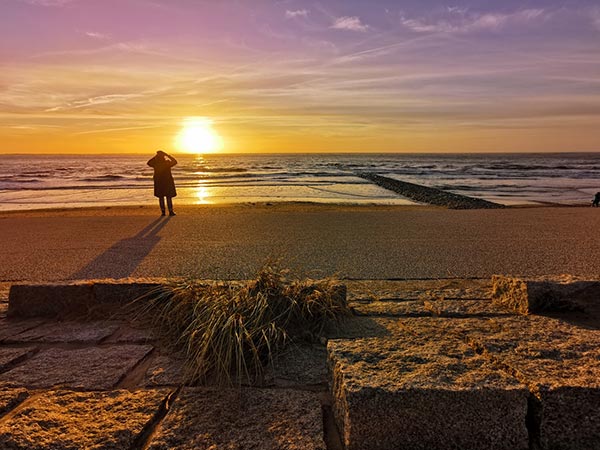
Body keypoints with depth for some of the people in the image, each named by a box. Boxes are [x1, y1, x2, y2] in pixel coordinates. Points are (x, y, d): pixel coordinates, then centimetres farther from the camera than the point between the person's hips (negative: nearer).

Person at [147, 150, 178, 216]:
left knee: (161, 197, 10)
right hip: (168, 182, -2)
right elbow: (175, 161, 3)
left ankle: (163, 211, 7)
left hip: (158, 182, 2)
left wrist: (155, 157, 10)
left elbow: (149, 163, 14)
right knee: (169, 197, 5)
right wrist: (168, 156, 8)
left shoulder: (155, 164, -7)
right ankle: (170, 211, 3)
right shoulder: (167, 163, -13)